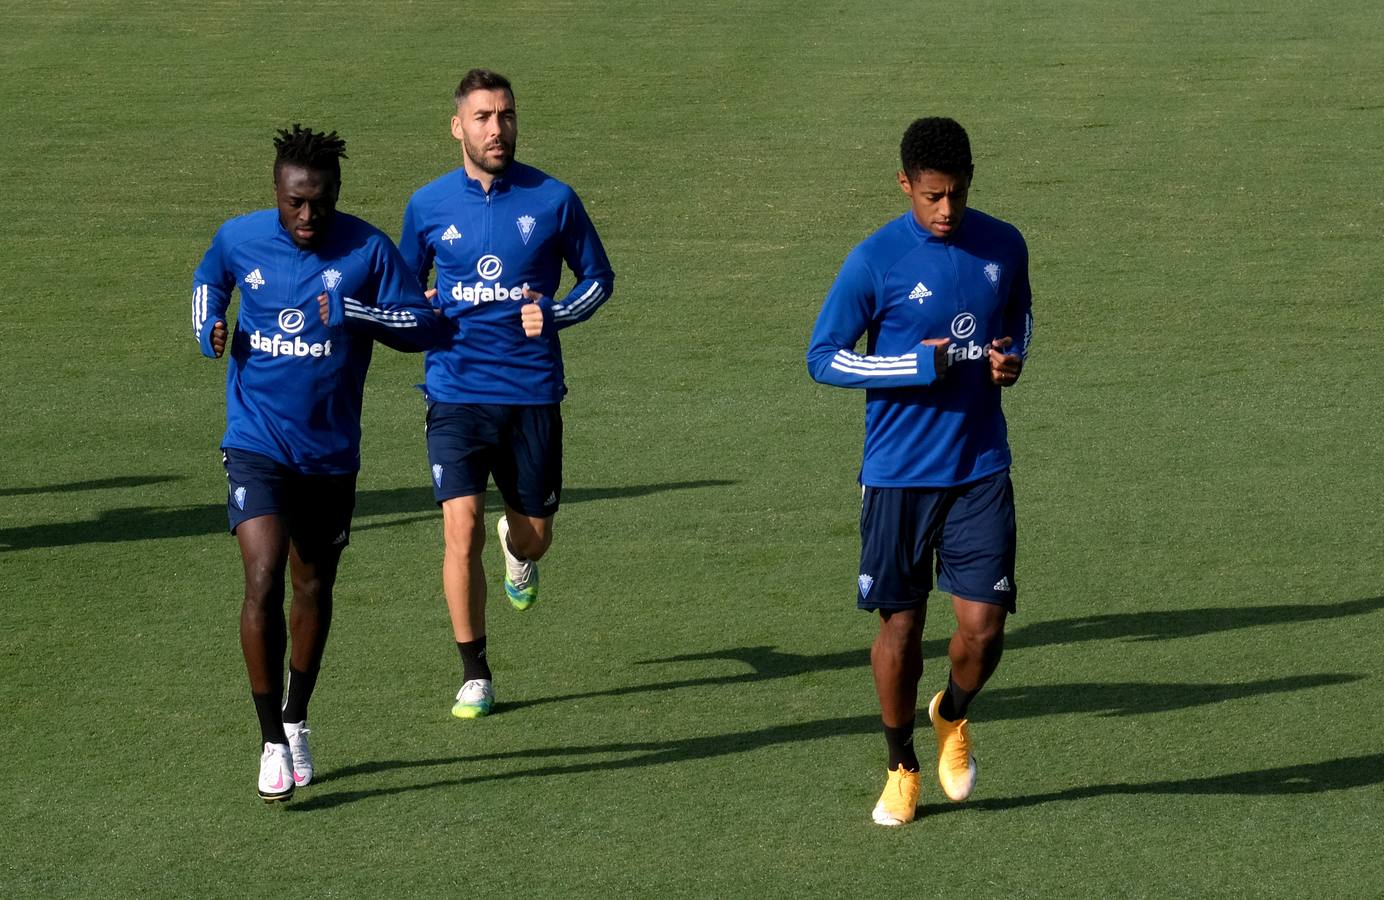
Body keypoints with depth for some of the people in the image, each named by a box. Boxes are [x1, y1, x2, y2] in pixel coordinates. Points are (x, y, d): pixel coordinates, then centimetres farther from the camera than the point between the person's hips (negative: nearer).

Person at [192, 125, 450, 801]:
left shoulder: (367, 250, -9)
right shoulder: (239, 238, -4)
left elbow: (426, 327, -8)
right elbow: (209, 277, 19)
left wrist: (354, 313, -23)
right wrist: (208, 324, -1)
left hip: (331, 452, 1)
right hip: (256, 443, -1)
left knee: (313, 586, 15)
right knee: (263, 581, -17)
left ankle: (296, 721, 37)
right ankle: (272, 743, -10)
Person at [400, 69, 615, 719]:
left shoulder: (553, 200, -1)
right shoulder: (427, 206, 3)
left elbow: (597, 277, 11)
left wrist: (553, 314, -8)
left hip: (532, 395, 0)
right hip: (456, 392, 0)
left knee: (535, 535, 9)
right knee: (461, 528, -14)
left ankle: (517, 548, 49)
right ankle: (474, 673, -1)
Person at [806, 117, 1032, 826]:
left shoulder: (1003, 246, 2)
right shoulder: (875, 261, -10)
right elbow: (822, 357, -6)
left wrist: (1013, 356, -1)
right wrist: (917, 366, -17)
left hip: (981, 471, 2)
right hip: (898, 474, -2)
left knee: (983, 627, -4)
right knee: (900, 626, 5)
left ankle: (952, 716, 28)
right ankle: (902, 767, 24)